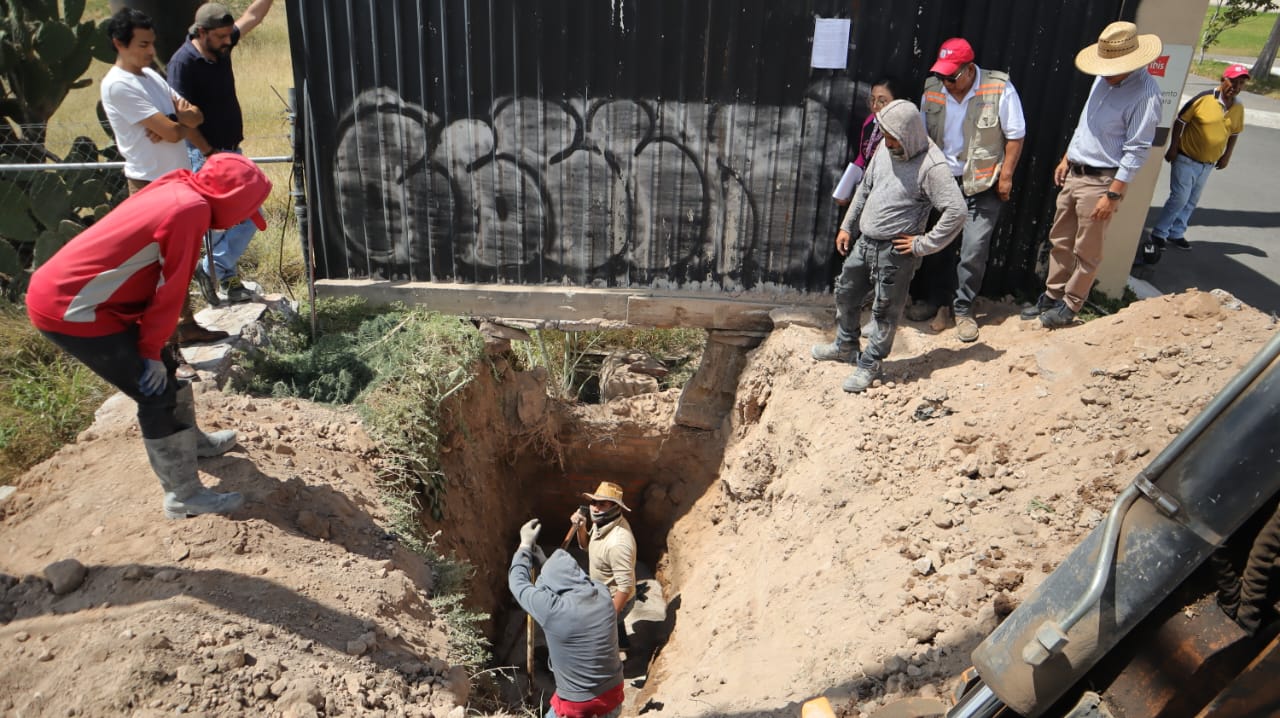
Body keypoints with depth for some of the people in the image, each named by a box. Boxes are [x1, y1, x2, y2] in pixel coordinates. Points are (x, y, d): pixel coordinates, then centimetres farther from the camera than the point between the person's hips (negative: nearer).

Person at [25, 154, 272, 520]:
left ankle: (192, 440, 43)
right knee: (157, 391, -4)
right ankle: (184, 495, 6)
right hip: (68, 308, -10)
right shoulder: (192, 210, -20)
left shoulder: (177, 190, 9)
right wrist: (151, 349, -7)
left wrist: (151, 347, 14)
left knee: (163, 371, 21)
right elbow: (170, 289, -16)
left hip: (64, 291, 10)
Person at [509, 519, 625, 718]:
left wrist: (525, 545, 5)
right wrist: (543, 561, 17)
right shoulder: (602, 593, -9)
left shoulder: (551, 608, -24)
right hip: (613, 696, 4)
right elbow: (570, 577, 14)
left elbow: (517, 583, -6)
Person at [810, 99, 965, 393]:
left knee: (885, 311, 5)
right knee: (845, 292, 21)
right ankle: (846, 346, 43)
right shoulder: (886, 148, 2)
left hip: (895, 252, -8)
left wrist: (923, 244, -20)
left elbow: (956, 211, -25)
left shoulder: (931, 165, -21)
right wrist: (847, 227, 16)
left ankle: (869, 365, 23)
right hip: (865, 242, 8)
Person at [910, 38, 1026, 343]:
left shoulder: (999, 88, -14)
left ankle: (963, 308, 9)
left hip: (983, 185, -4)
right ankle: (938, 297, 30)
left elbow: (1015, 135, -7)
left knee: (974, 249, -6)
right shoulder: (932, 88, -4)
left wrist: (1006, 176, -8)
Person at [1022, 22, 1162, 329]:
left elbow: (1136, 151, -19)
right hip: (1074, 173, 8)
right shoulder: (1104, 78, 5)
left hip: (1100, 181, -8)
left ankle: (1070, 306, 16)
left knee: (1086, 252, 4)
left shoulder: (1145, 94, -19)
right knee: (1060, 240, 15)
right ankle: (1052, 295, 28)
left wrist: (1113, 194, -20)